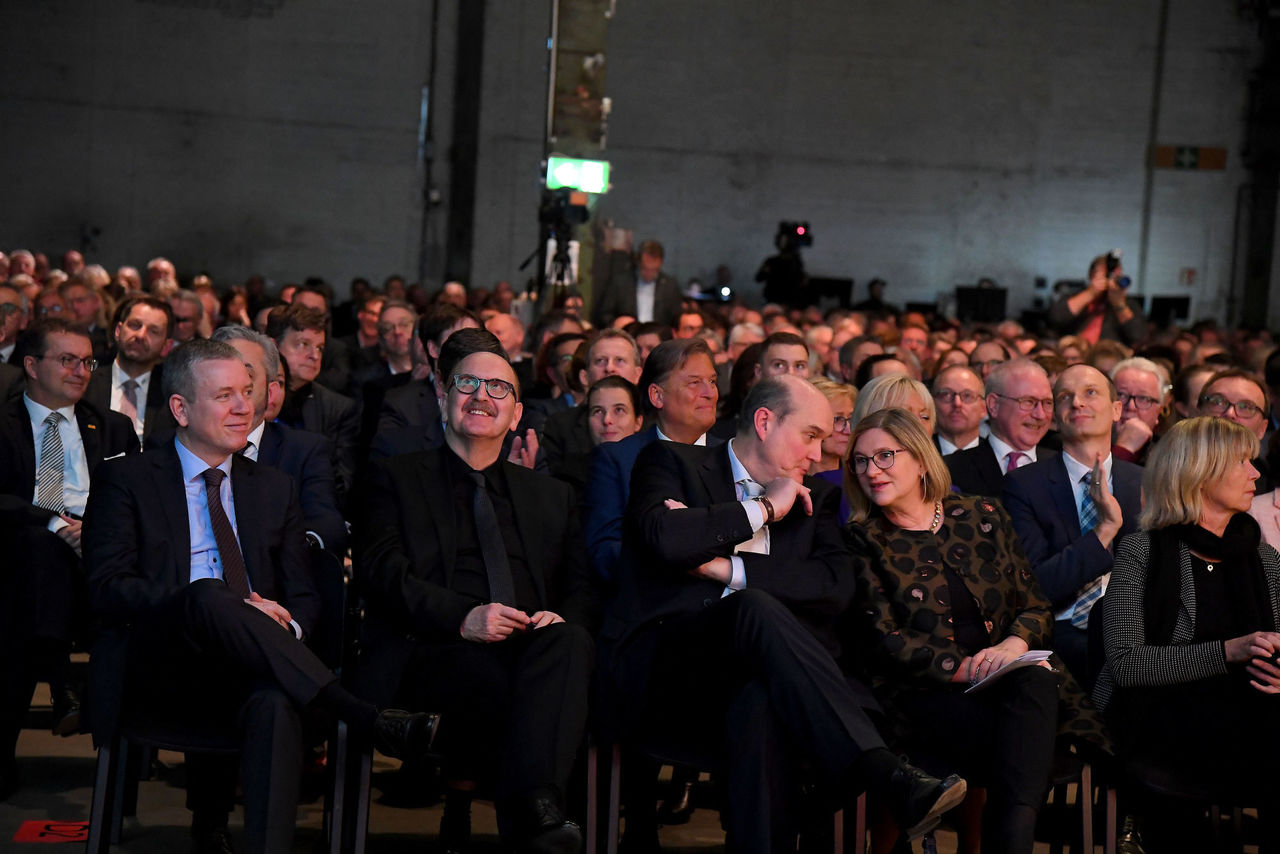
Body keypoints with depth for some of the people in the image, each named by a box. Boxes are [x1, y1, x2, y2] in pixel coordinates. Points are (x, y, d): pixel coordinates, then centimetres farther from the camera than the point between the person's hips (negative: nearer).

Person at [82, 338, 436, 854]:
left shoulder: (273, 488, 23)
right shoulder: (127, 479, 11)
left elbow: (305, 595, 17)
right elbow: (107, 590, -2)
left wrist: (288, 623, -9)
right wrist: (209, 604, -17)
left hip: (246, 677, 2)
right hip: (157, 671, -2)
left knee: (275, 703, -35)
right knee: (208, 595, -35)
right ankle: (366, 720, -36)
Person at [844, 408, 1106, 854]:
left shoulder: (982, 516, 14)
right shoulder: (863, 540, 7)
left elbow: (1036, 606, 14)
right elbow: (884, 640, -3)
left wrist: (1015, 644, -10)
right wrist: (964, 667, -15)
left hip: (1010, 677, 3)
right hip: (926, 696, -2)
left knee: (1033, 684, -35)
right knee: (1023, 744, -32)